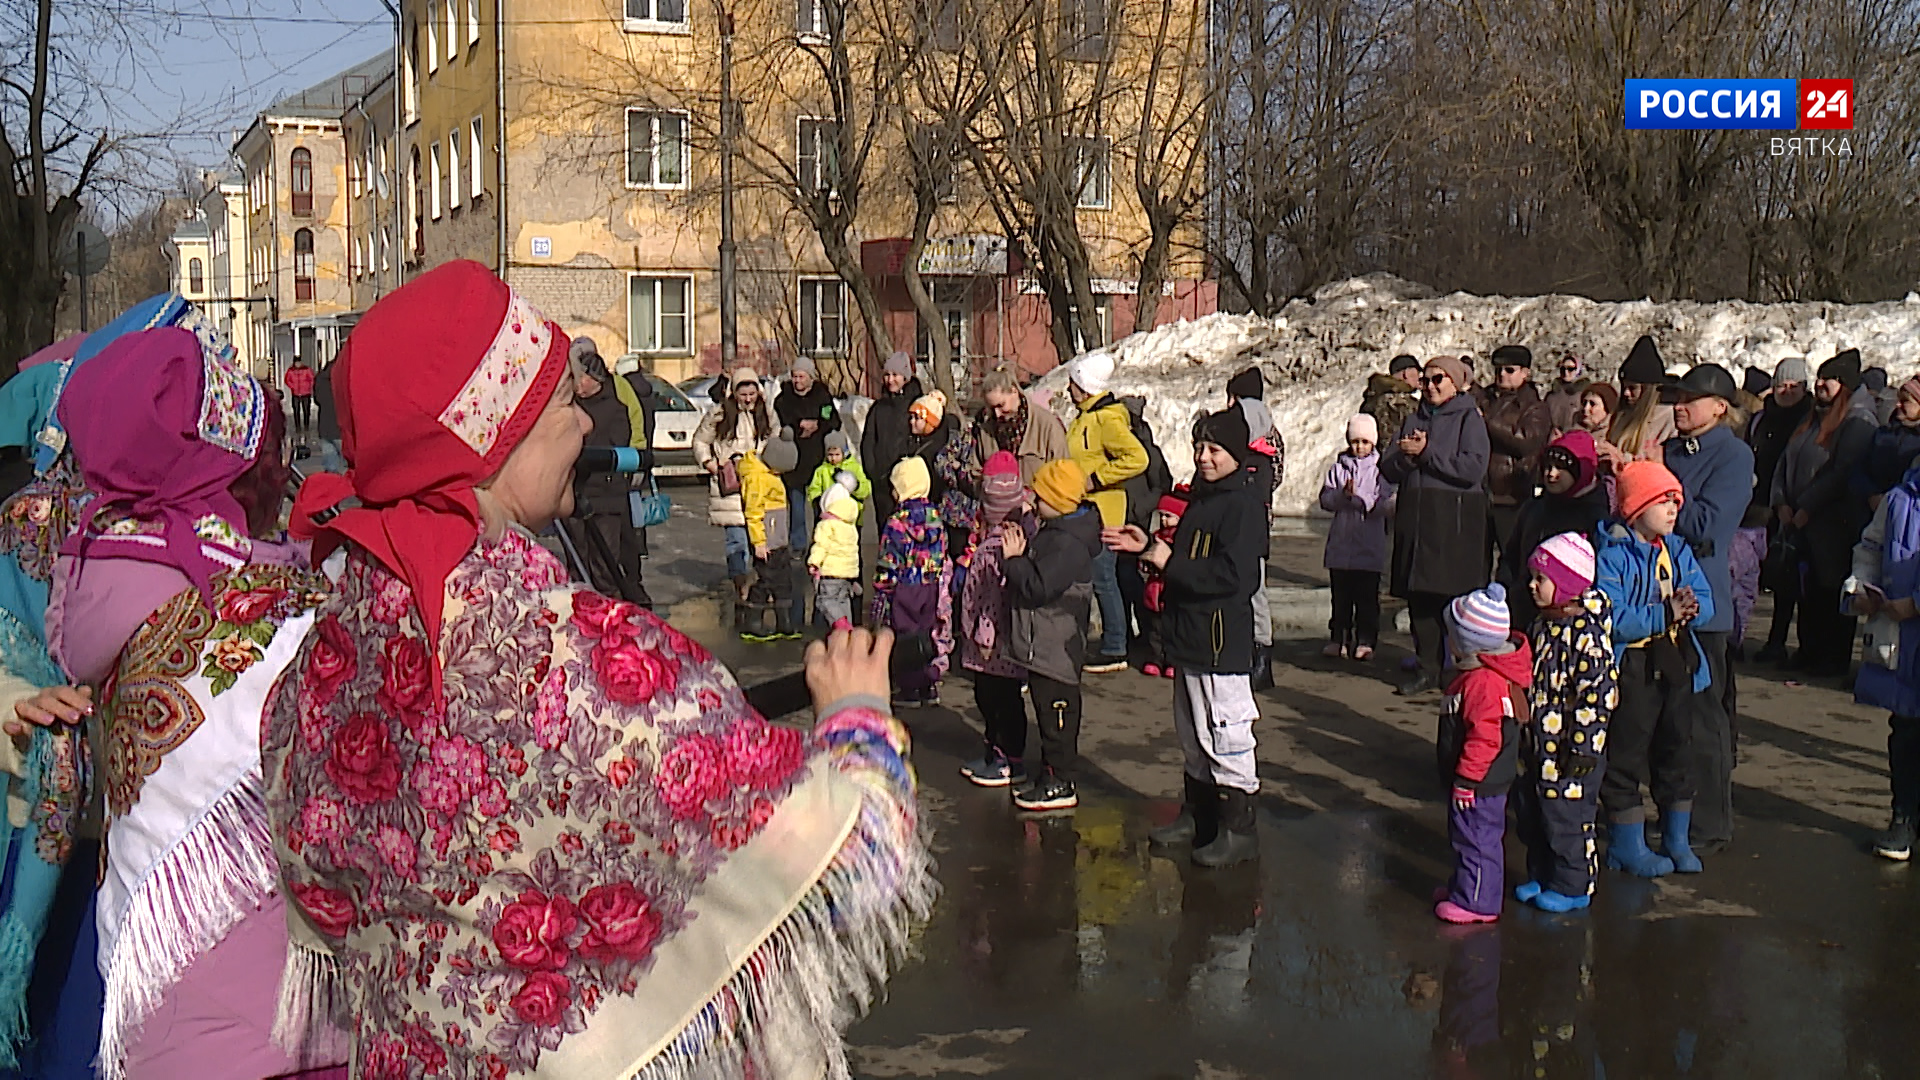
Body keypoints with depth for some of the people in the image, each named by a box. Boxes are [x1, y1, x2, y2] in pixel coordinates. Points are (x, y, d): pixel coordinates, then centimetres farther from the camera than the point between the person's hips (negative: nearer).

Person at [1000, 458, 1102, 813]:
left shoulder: (1068, 543, -22)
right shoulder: (1055, 532, 11)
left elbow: (1038, 586, -28)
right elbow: (1037, 570, 19)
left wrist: (1014, 558, -18)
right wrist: (1021, 548, 5)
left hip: (1056, 648, -11)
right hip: (1042, 646, 11)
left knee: (1057, 714, -2)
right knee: (1047, 713, 18)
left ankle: (1060, 783, 6)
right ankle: (1049, 773, 29)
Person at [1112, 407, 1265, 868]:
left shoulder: (1242, 503, -15)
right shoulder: (1202, 496, 15)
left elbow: (1231, 575, -24)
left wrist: (1168, 561, -18)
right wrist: (1149, 548, 8)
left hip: (1221, 642, -10)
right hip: (1190, 638, 10)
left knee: (1224, 737, -4)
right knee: (1192, 735, 19)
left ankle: (1238, 828, 5)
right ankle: (1197, 816, 31)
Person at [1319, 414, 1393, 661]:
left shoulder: (1380, 469, 2)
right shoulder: (1339, 468, 8)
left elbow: (1385, 506, -6)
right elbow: (1325, 500, 2)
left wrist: (1359, 497, -17)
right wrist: (1343, 494, -16)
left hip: (1370, 546, -2)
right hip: (1341, 544, 2)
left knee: (1367, 597, 1)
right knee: (1341, 595, 8)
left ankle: (1365, 641, 9)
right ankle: (1339, 638, 16)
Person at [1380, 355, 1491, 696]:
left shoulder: (1469, 419, 1)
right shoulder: (1415, 420, 18)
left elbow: (1473, 468, -14)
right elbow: (1388, 469, 12)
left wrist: (1426, 452, -10)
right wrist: (1406, 456, -10)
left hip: (1456, 521, -5)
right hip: (1415, 518, 5)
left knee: (1455, 597, -6)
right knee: (1419, 596, 4)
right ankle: (1427, 666, 12)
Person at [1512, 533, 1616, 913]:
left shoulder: (1586, 632, -19)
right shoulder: (1544, 625, 8)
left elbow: (1598, 692, -21)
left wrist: (1584, 746, -21)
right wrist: (1522, 732, 21)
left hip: (1569, 750, -9)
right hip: (1537, 744, 9)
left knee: (1566, 818, 2)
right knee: (1530, 814, 16)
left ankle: (1573, 886, 16)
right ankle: (1541, 876, 31)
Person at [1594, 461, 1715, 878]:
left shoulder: (1678, 550, 8)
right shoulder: (1611, 554, -13)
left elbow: (1706, 603, 1)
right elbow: (1612, 619, -23)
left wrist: (1688, 608, -21)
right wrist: (1665, 614, -25)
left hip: (1677, 665, 7)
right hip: (1630, 668, -6)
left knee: (1677, 748, 15)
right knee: (1625, 754, 2)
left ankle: (1677, 840, 28)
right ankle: (1628, 846, 14)